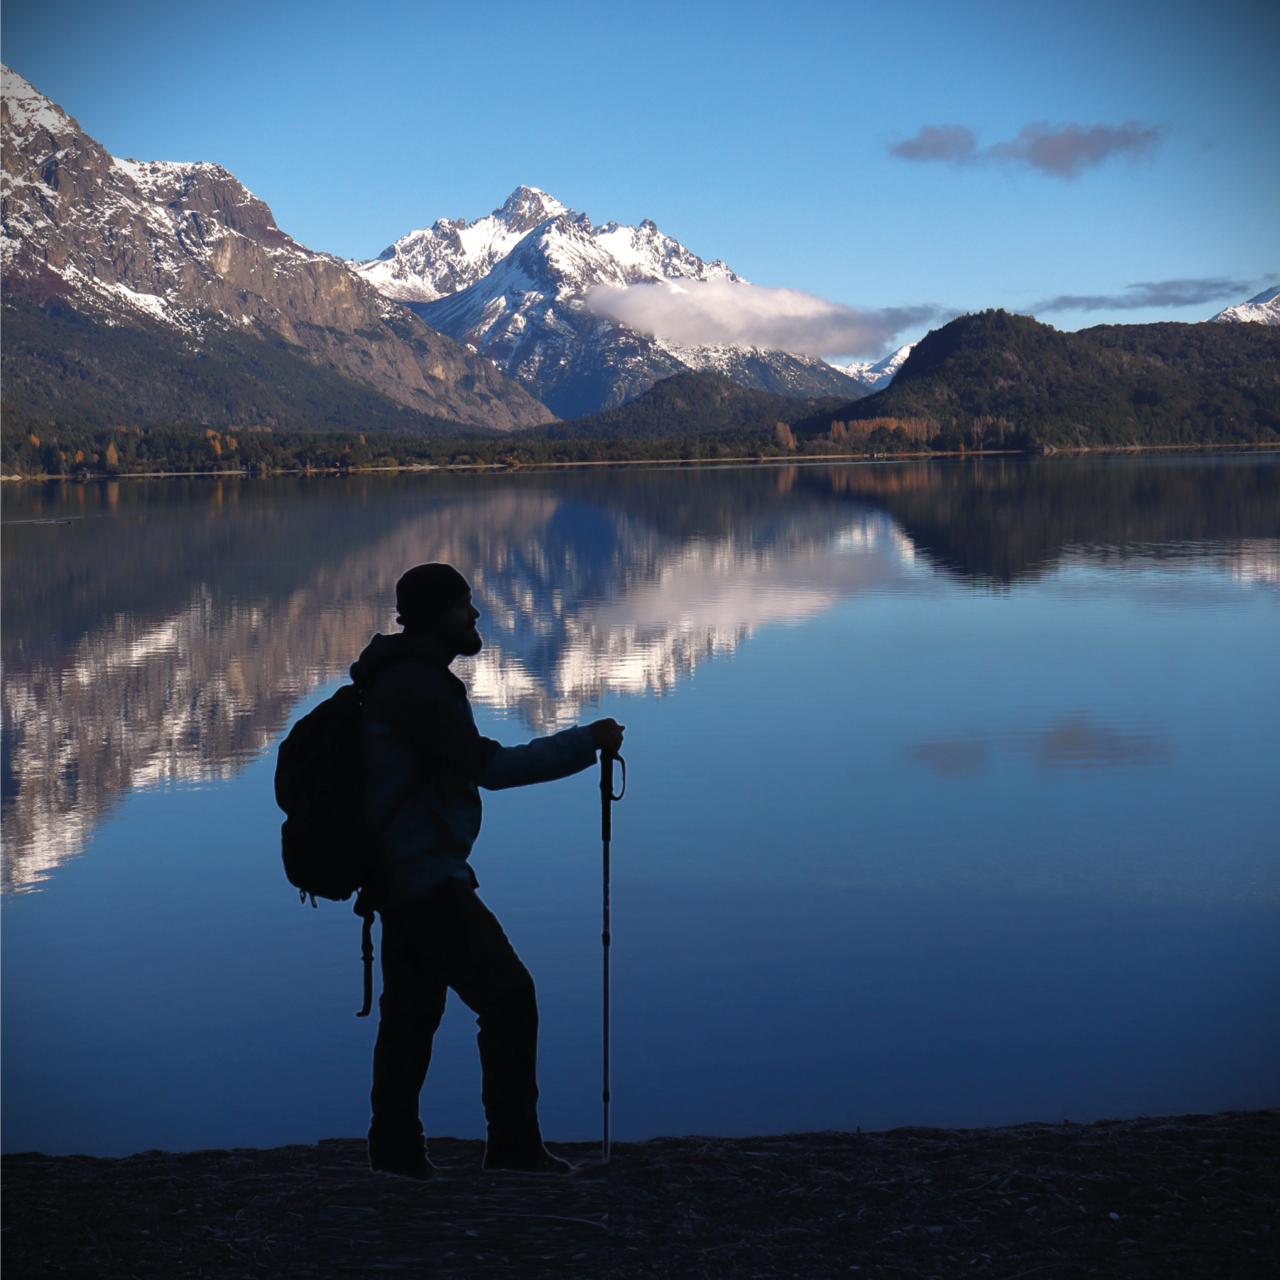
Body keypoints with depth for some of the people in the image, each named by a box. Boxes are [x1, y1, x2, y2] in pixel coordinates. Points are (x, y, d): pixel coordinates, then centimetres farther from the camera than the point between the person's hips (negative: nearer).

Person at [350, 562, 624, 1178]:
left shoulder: (409, 678, 16)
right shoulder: (414, 685, -18)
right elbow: (489, 766, -22)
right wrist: (584, 742, -16)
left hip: (403, 873, 11)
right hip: (426, 875, -11)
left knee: (413, 1007, 15)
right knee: (508, 994, -10)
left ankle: (395, 1147, 21)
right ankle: (513, 1144, -6)